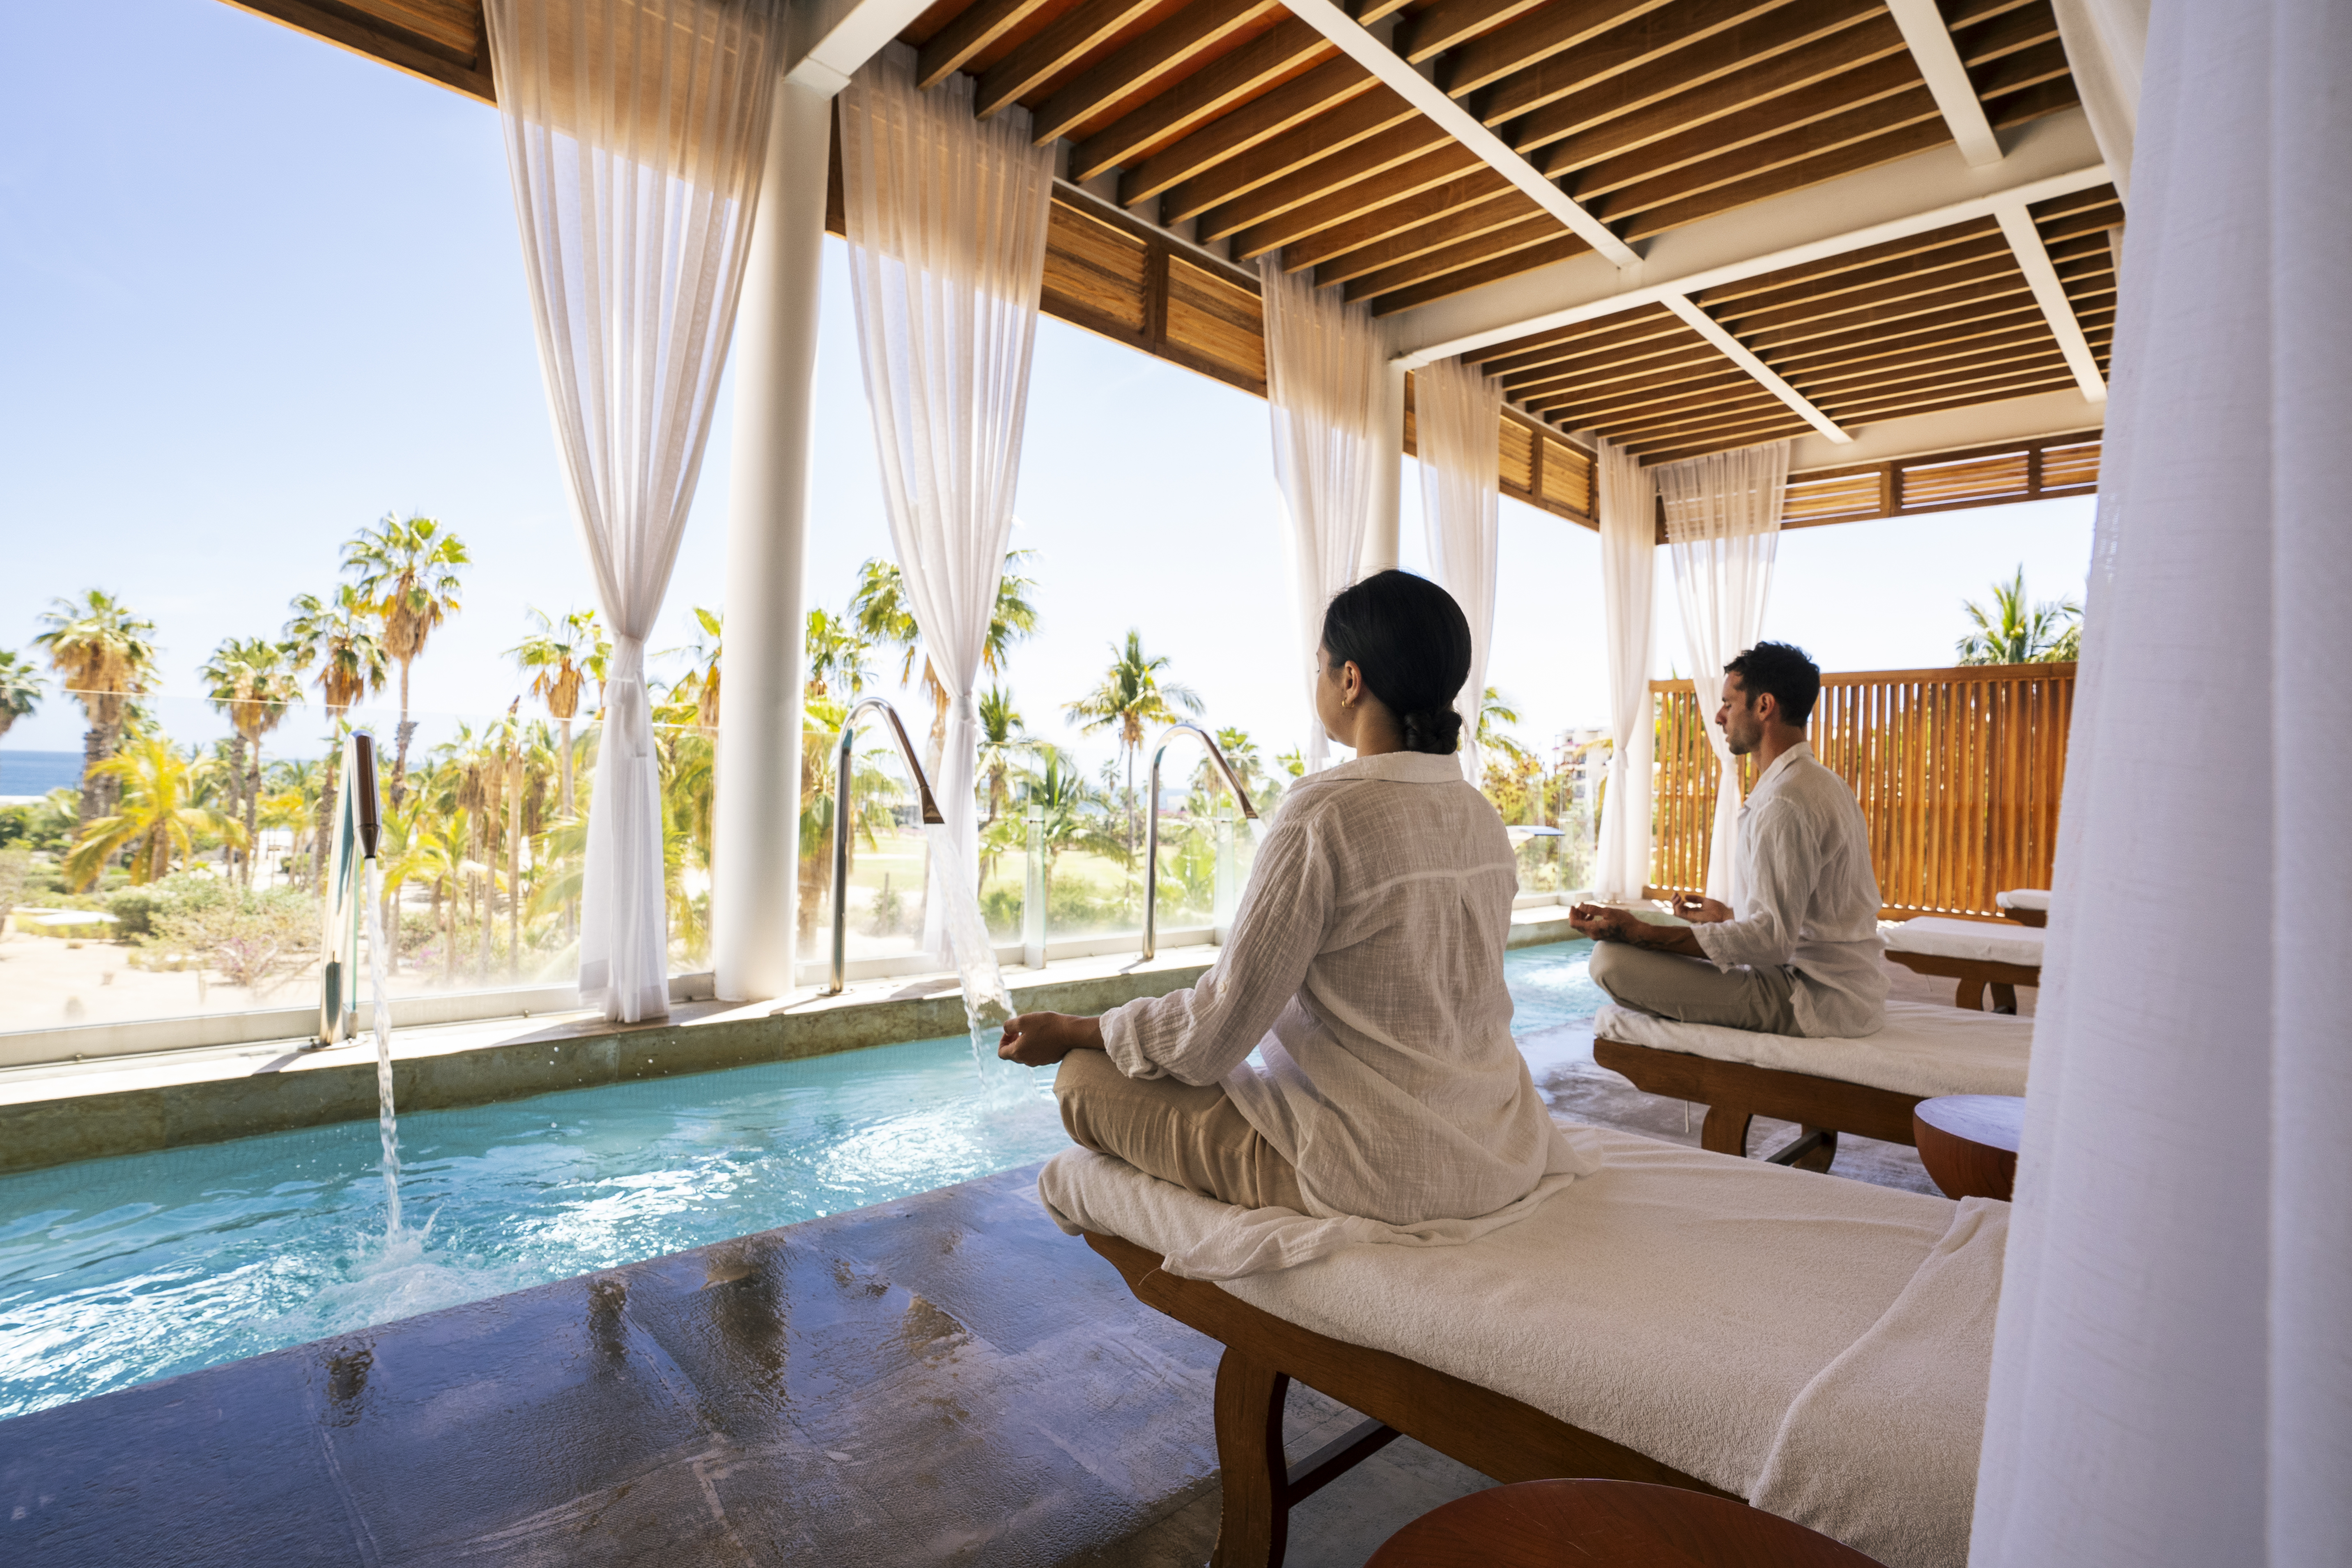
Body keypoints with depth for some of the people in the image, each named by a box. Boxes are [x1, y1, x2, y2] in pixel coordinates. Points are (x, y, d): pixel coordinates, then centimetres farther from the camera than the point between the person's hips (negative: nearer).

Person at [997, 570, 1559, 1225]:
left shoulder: (1324, 817, -21)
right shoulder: (1483, 818, 3)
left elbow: (1212, 1038, -17)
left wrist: (1071, 1032, -1)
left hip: (1379, 1172, -8)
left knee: (1087, 1077, 2)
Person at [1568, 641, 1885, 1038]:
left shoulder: (1785, 803, -22)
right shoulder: (1825, 784, 13)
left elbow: (1771, 940, -28)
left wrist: (1640, 932, -29)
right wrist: (1729, 915, 33)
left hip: (1816, 1001, -11)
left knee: (1612, 958, -22)